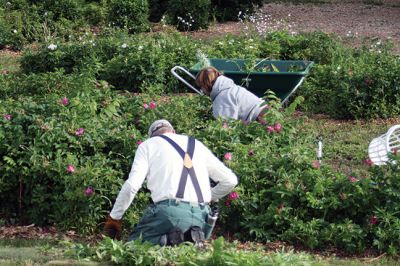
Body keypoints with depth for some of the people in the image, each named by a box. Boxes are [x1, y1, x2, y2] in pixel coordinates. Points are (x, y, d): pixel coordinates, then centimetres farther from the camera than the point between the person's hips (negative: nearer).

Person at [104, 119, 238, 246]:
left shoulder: (147, 145, 14)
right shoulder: (197, 145, 25)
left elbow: (132, 185, 0)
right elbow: (230, 180, 24)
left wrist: (114, 217, 8)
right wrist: (210, 197, 41)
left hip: (169, 210, -4)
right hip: (201, 216, 4)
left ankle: (167, 240, -17)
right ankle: (191, 237, -8)